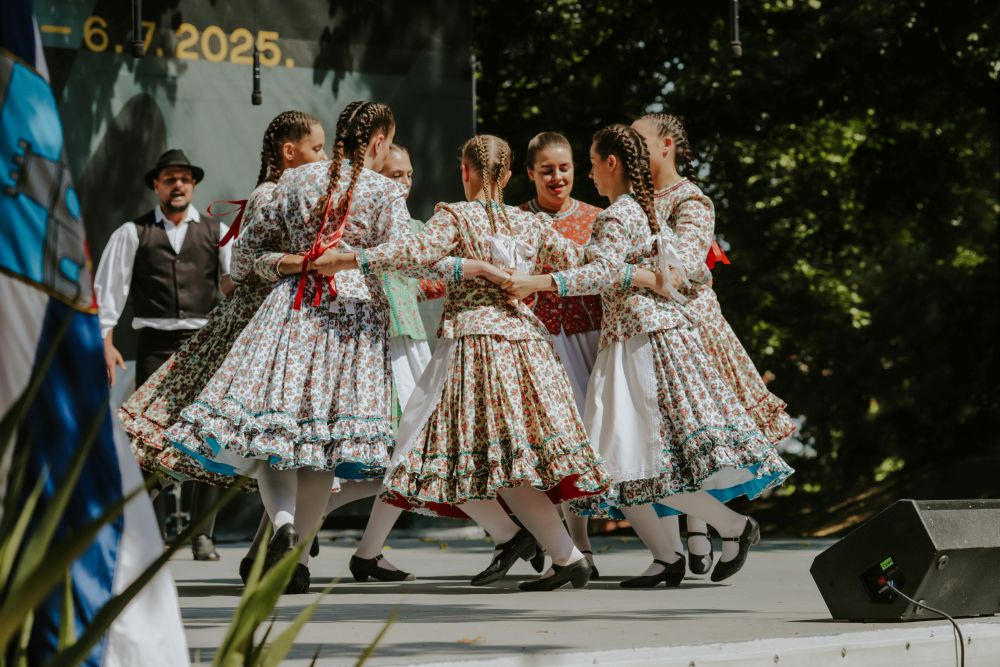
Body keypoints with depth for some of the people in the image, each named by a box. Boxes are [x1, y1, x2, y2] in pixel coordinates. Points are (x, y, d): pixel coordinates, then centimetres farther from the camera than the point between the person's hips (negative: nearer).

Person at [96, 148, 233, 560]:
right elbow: (108, 287, 3)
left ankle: (202, 536, 1)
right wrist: (105, 341, -7)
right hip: (155, 344, -1)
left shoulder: (216, 232, 14)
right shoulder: (132, 233, 10)